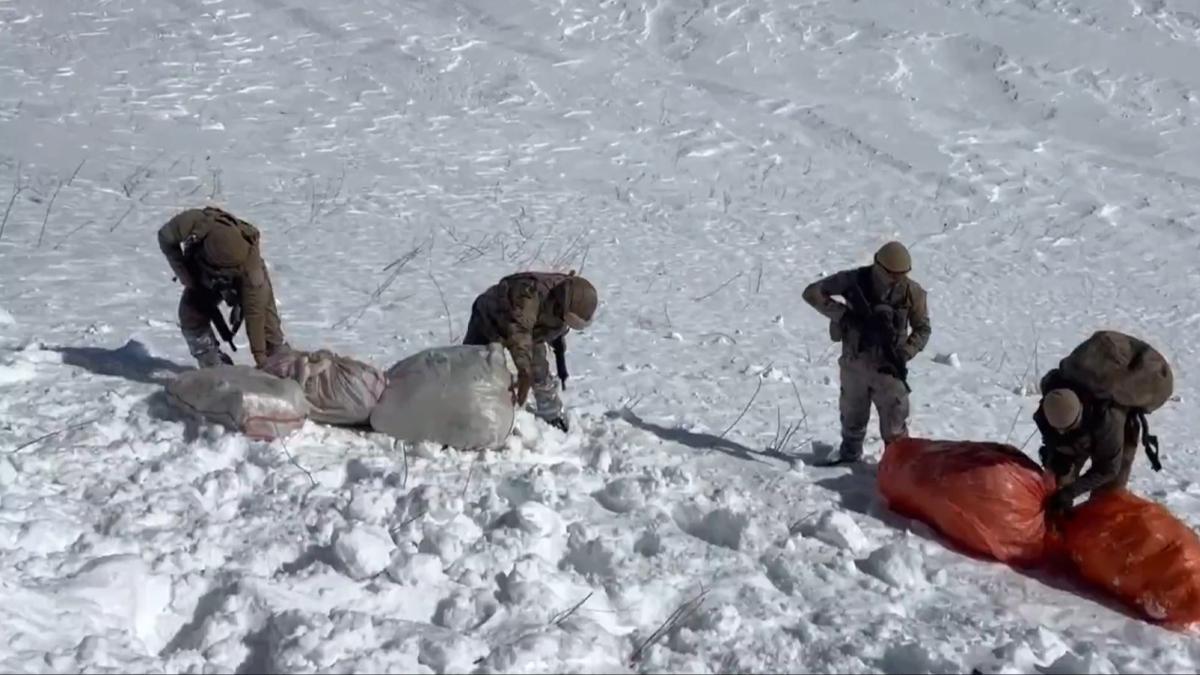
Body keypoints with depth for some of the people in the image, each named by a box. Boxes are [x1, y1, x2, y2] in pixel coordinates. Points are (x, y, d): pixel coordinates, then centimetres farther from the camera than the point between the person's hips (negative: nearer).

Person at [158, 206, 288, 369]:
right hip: (203, 277, 3)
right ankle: (214, 367, 3)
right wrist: (184, 275, -24)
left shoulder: (249, 258, -44)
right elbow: (165, 238, -16)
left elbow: (254, 311, -40)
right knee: (191, 315, -13)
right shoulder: (191, 223, -41)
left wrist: (260, 356, -39)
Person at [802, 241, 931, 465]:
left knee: (894, 422, -4)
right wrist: (842, 314, -19)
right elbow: (812, 293, -9)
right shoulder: (854, 280, -13)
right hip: (854, 361, 2)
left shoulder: (911, 292, -12)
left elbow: (923, 329, 2)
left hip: (887, 365, -2)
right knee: (852, 413, 21)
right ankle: (850, 451, 43)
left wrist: (904, 355, -14)